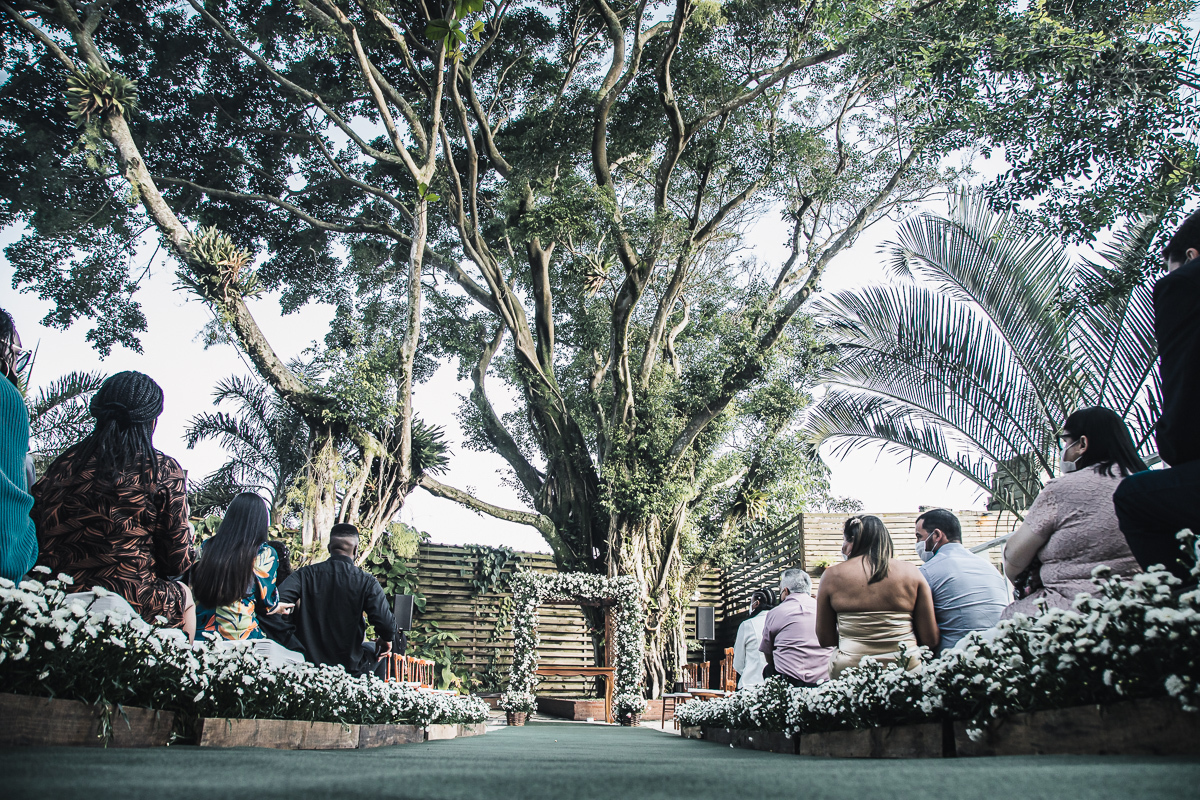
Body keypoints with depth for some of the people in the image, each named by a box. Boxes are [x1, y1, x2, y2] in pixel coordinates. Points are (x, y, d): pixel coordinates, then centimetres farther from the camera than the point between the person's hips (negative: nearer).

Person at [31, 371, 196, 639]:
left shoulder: (62, 465, 2)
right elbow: (177, 561, -5)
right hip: (134, 606, -4)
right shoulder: (164, 471, -9)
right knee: (184, 596, 30)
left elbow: (36, 542, 8)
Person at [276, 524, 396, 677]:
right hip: (349, 667, -2)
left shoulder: (306, 574, -8)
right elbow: (386, 623, -21)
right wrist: (386, 639, 4)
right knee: (377, 651, 31)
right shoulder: (367, 582, -15)